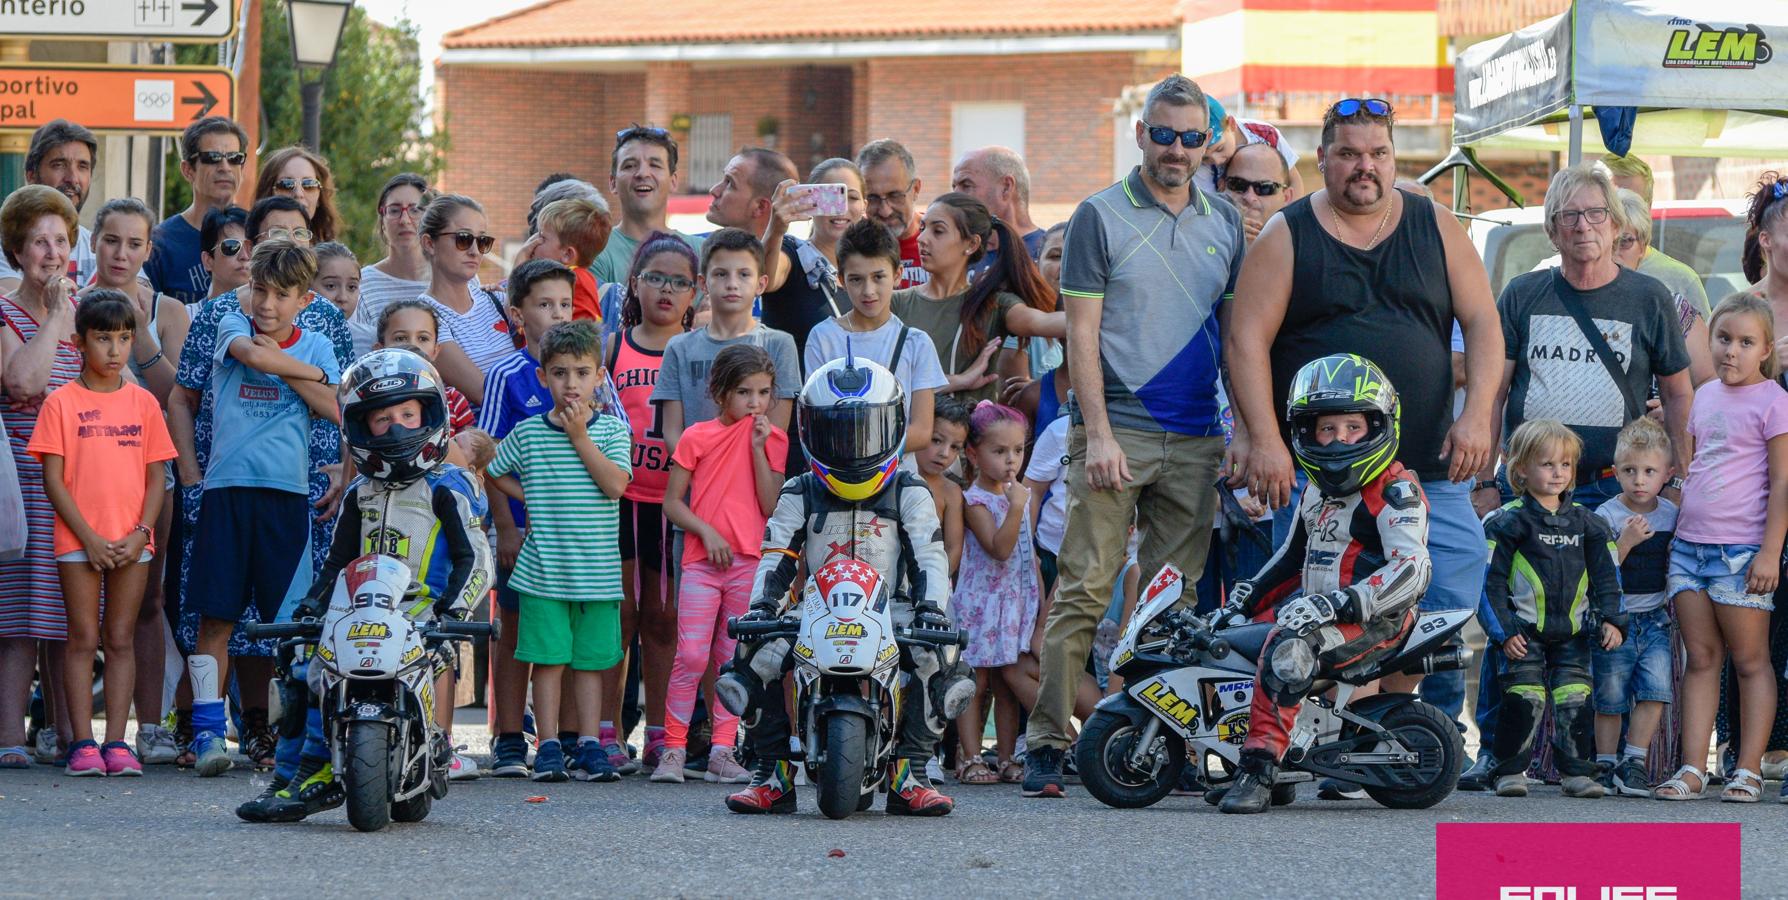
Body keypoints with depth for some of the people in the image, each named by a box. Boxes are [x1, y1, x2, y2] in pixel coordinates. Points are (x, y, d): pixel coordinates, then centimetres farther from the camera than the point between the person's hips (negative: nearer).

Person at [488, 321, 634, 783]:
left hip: (597, 569, 0)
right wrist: (529, 498, 5)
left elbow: (615, 484, -12)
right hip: (543, 569, 0)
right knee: (548, 657, -1)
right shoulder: (527, 432, 4)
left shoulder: (612, 430, 2)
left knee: (591, 659, 6)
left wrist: (579, 436, -12)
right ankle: (548, 748, 5)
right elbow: (493, 474, 17)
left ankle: (589, 746, 11)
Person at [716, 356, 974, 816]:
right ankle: (774, 775, -9)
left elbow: (930, 556, -1)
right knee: (757, 656, -24)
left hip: (891, 608, -1)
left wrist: (932, 607, -21)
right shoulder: (799, 496, 12)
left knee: (936, 656, -31)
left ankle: (908, 774, -18)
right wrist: (761, 605, -17)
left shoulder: (910, 494, 9)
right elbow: (777, 556, 3)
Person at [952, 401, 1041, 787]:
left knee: (1008, 683, 8)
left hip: (1016, 600, 6)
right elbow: (999, 548, -22)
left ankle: (1007, 759, 10)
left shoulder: (1022, 495, 11)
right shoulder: (975, 501, -10)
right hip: (981, 600, -6)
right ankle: (970, 759, -4)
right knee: (975, 682, -4)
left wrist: (1040, 601, 17)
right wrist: (1015, 508, -29)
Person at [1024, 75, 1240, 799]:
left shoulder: (1225, 225, 14)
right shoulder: (1101, 216, 1)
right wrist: (1098, 432, -12)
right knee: (1085, 589, -8)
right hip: (1116, 428, -4)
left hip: (1197, 440, 4)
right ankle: (1046, 743, -7)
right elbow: (1081, 333, -3)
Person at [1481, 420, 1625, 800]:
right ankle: (1509, 769, 1)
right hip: (1526, 632, -3)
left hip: (1573, 632, 3)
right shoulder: (1509, 522, -3)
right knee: (1524, 699, -7)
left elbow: (1606, 577, 13)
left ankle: (1577, 770, 5)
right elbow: (1494, 581, -4)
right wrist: (1505, 631, -9)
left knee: (1575, 701, 0)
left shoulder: (1586, 523, 10)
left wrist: (1611, 620, 0)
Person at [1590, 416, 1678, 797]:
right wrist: (1627, 541, -24)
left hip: (1656, 619, 3)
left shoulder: (1671, 514, 5)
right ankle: (1605, 764, 14)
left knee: (1655, 690, -11)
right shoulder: (1606, 515, -8)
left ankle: (1634, 762, -4)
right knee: (1610, 698, 2)